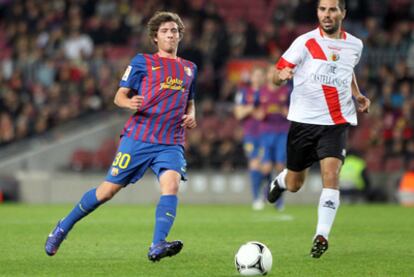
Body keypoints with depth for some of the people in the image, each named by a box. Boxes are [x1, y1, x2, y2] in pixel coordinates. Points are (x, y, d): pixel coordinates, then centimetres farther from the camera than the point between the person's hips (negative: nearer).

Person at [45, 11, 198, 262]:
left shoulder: (189, 69, 17)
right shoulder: (142, 62, 5)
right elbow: (120, 96, 2)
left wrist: (191, 116, 8)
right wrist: (129, 103, -21)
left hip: (171, 143, 3)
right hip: (138, 136, -3)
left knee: (171, 184, -26)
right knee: (109, 189, 1)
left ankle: (158, 246, -33)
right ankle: (64, 227, 21)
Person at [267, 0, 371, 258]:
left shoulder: (354, 45, 7)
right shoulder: (305, 42, -6)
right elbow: (277, 75, -5)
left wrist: (358, 95, 14)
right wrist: (282, 75, -28)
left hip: (337, 123, 1)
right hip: (304, 120, -1)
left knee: (331, 174, -20)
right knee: (294, 184, 10)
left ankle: (322, 235, -17)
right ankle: (280, 181, 48)